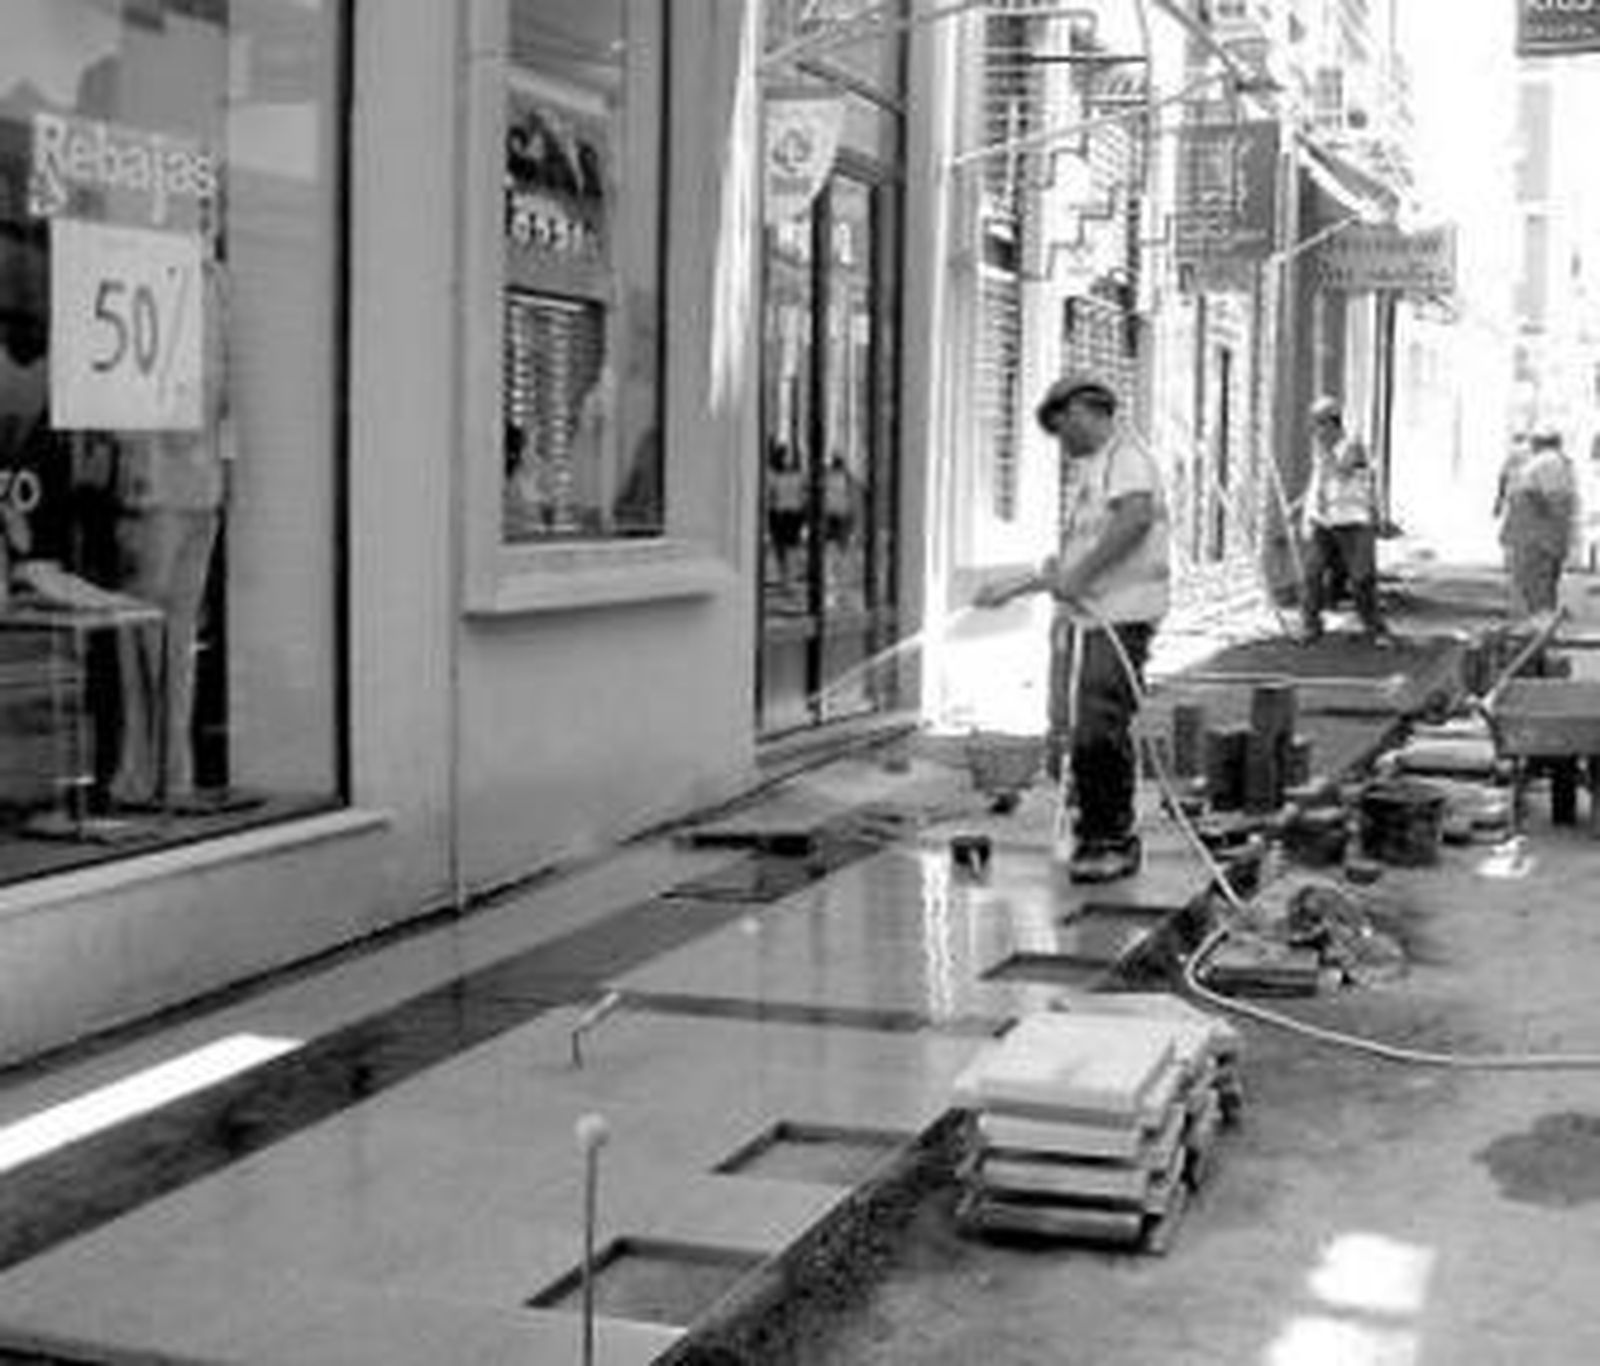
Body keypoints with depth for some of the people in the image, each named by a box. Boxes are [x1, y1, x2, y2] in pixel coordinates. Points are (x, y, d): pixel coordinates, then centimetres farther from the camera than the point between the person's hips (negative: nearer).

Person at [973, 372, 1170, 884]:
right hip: (1080, 616, 9)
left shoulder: (1126, 458, -6)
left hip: (1119, 617, -9)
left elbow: (1136, 517, -25)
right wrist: (1012, 589, 25)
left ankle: (1112, 841, -4)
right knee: (1075, 730, 9)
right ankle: (1097, 835, 19)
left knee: (1099, 731, -13)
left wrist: (1078, 574, -24)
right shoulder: (1086, 470, 23)